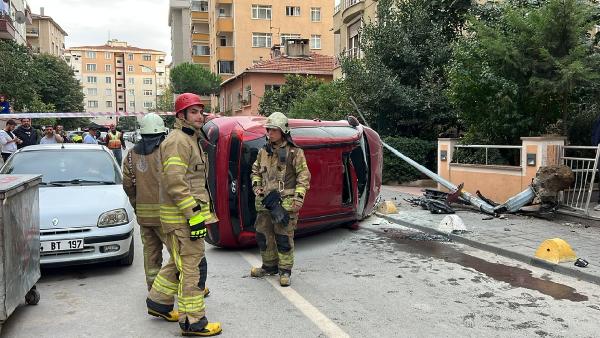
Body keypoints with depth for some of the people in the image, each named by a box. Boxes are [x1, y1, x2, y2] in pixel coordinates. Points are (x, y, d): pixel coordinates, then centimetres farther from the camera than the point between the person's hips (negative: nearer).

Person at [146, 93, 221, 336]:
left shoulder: (191, 139, 20)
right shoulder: (178, 141, -14)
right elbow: (175, 181, -23)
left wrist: (200, 211, 26)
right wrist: (194, 214, -24)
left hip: (191, 212, 10)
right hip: (182, 216, -10)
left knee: (179, 262, 21)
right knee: (193, 267, -4)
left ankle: (158, 302, 36)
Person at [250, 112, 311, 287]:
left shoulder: (294, 152, -5)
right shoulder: (263, 151, 11)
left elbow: (303, 176, -6)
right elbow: (255, 171, 24)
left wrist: (298, 198, -13)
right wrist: (256, 186, 7)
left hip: (285, 202, -6)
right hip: (265, 202, 6)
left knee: (284, 237, -1)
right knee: (263, 235, 13)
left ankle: (285, 271, 13)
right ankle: (269, 266, 30)